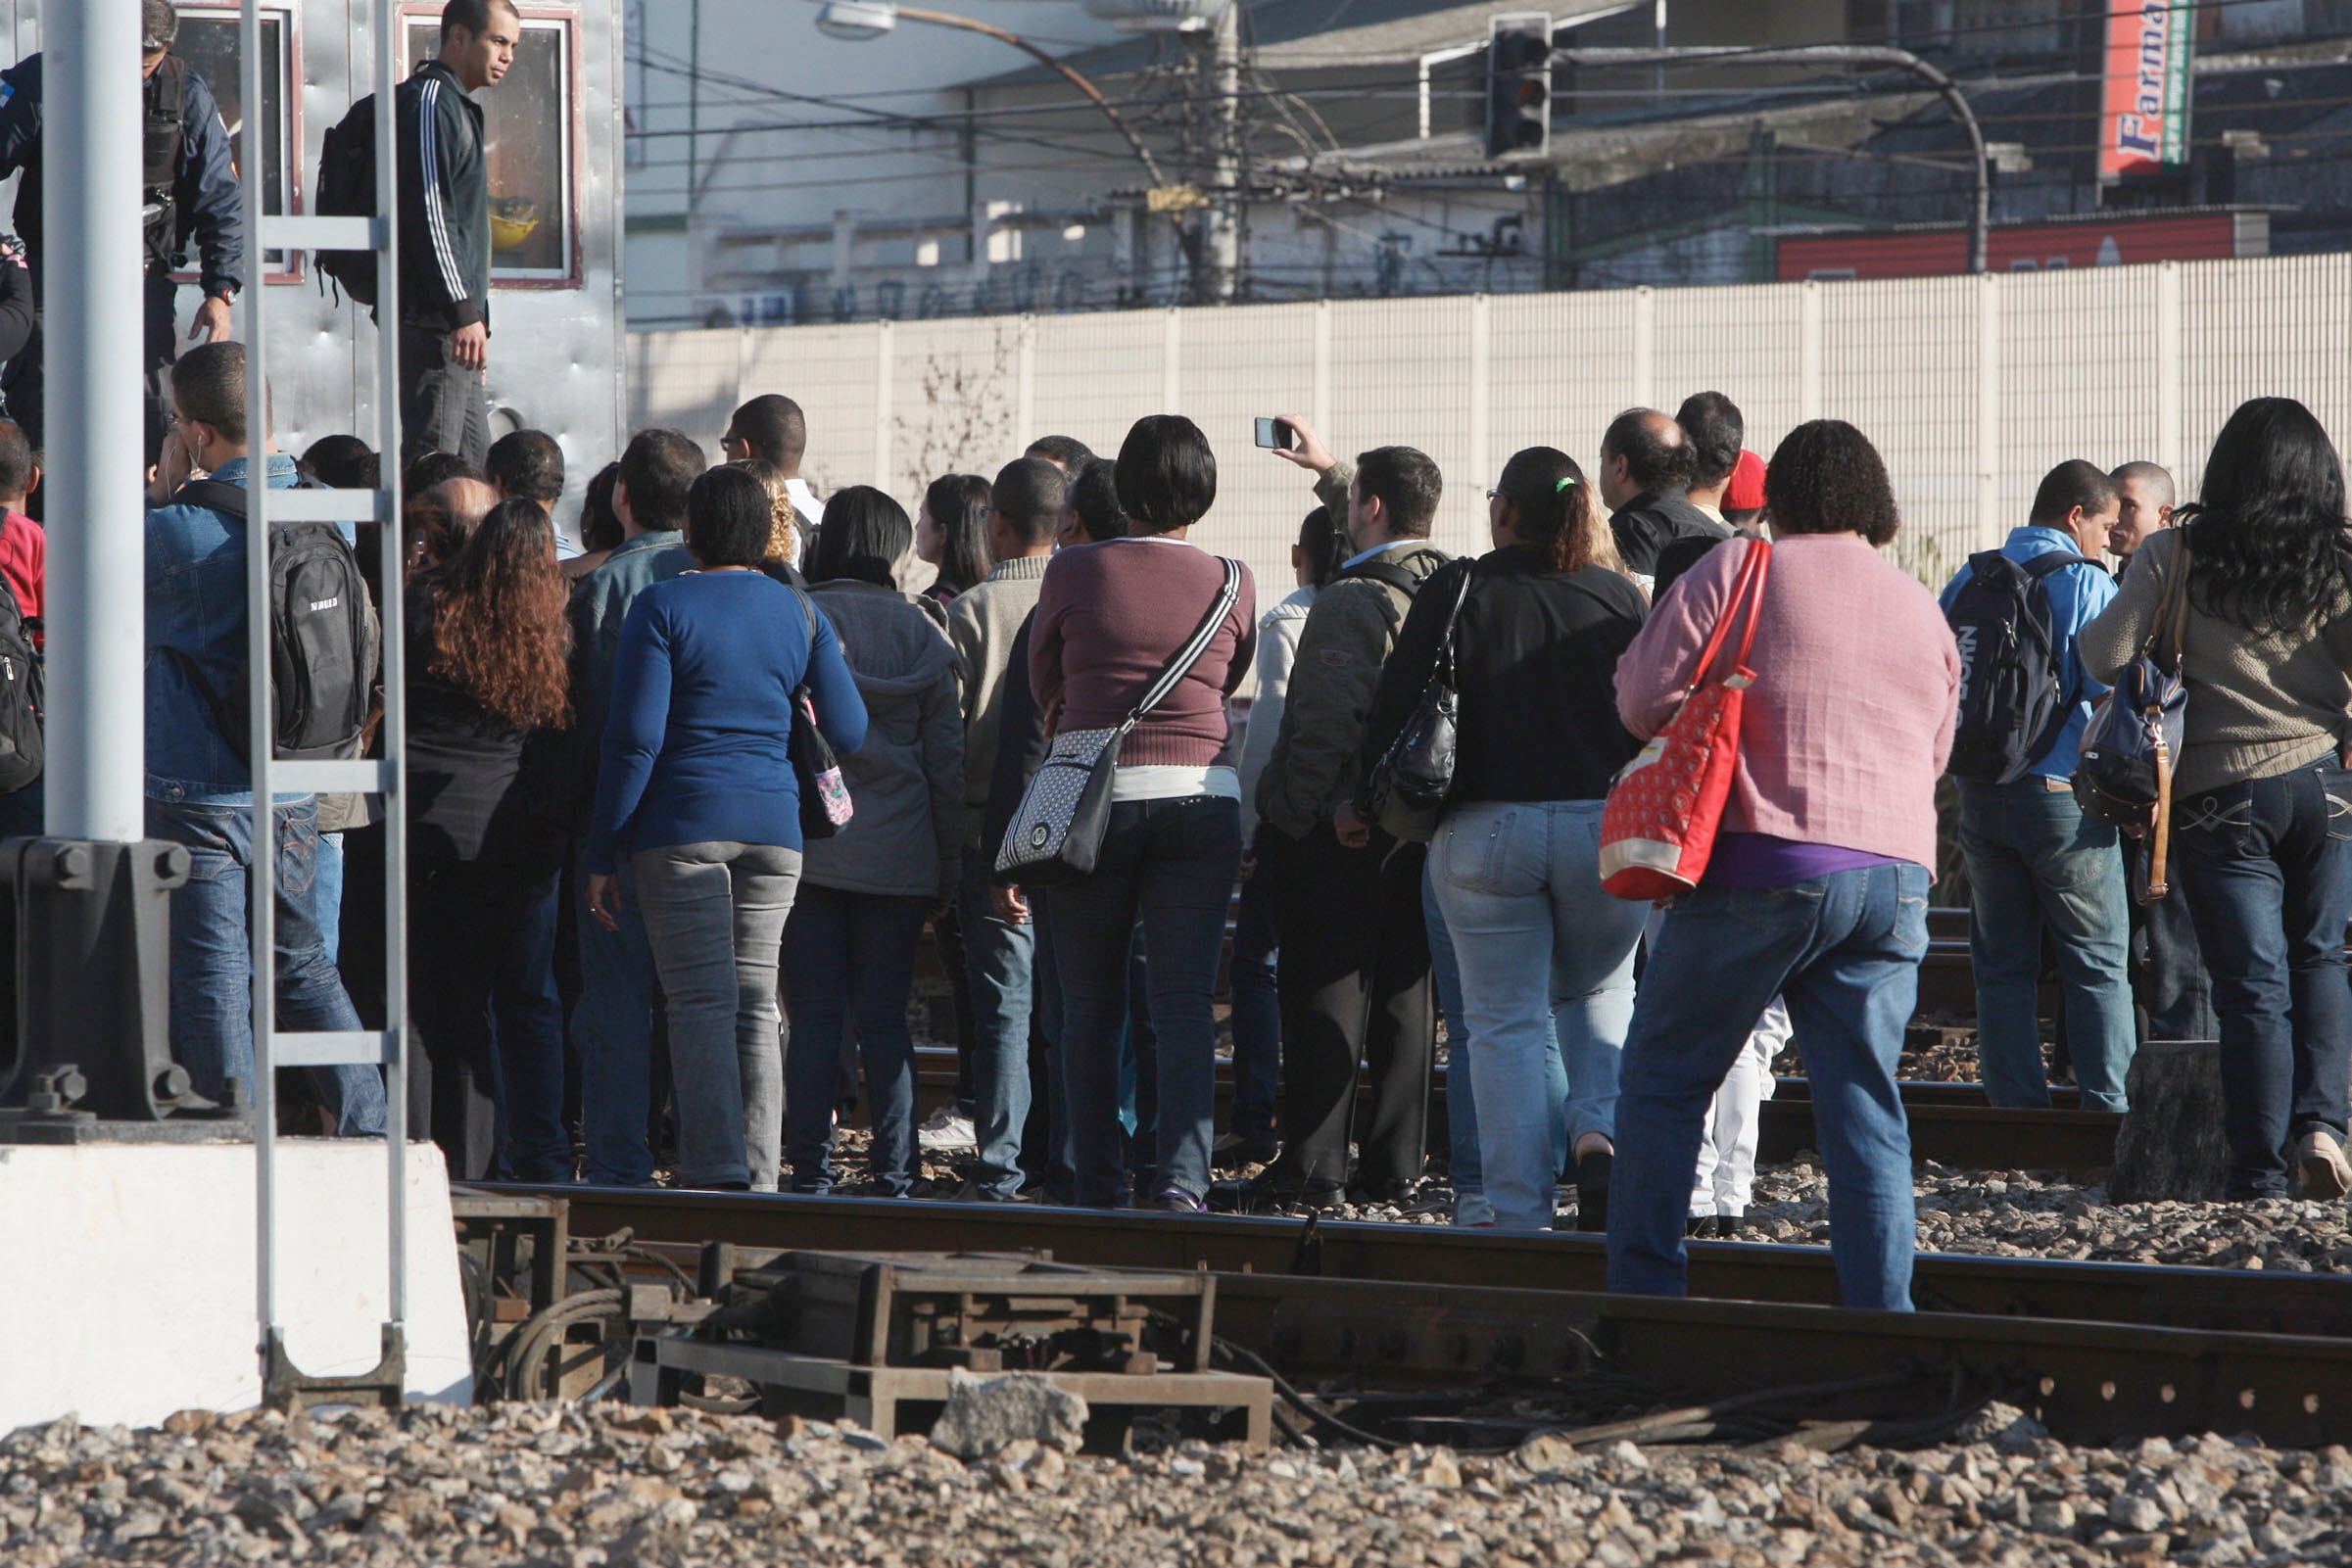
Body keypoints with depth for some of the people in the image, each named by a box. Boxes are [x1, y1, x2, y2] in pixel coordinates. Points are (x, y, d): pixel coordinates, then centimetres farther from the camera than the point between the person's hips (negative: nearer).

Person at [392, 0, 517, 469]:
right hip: (431, 323, -11)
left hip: (455, 325, 11)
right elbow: (427, 213, -18)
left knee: (475, 463, 8)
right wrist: (463, 312, -22)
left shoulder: (456, 108, 23)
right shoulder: (429, 104, -10)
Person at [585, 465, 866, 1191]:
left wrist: (602, 852, -5)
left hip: (683, 823, -4)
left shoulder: (663, 607, -4)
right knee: (756, 1004, 9)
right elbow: (849, 731, 7)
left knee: (701, 1001, -6)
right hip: (774, 824, 4)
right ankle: (758, 1175, 6)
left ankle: (715, 1170, -16)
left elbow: (635, 737, -9)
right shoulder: (800, 613, 8)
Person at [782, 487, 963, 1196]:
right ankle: (894, 1174, 3)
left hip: (811, 842, -2)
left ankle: (810, 1170, -2)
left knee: (815, 1013, 1)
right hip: (900, 856, 2)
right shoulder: (923, 633, 4)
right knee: (885, 1017, 6)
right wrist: (951, 864, 13)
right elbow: (948, 758, 6)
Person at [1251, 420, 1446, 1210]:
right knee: (1405, 991, 11)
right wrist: (1329, 472, 41)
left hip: (1338, 827, -7)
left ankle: (1313, 1165, -4)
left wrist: (1292, 811, -15)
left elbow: (1325, 727, -24)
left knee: (1327, 991, -4)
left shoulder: (1351, 603, -18)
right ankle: (1395, 1164, 14)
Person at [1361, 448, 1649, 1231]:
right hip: (1604, 829, 2)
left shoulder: (1455, 593, -3)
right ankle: (1601, 1136, -4)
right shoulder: (1618, 599, 3)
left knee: (1505, 1021, 5)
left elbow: (1396, 706, -3)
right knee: (1599, 996, 21)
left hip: (1486, 831, -2)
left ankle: (1520, 1211, 1)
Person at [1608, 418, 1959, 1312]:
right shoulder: (1922, 611, 16)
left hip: (1763, 866, -4)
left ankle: (1643, 1297, 1)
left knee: (1663, 1081, 6)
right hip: (1895, 877, 4)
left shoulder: (1740, 569, 0)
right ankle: (1880, 1314, -1)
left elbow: (1645, 700, -2)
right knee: (1864, 1106, 5)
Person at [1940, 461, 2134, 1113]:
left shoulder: (1969, 581, 7)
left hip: (1980, 796, 5)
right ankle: (2107, 1107, 0)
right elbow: (2107, 686, -16)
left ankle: (2016, 1109, 8)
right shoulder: (2085, 583, -9)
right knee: (2098, 965, 4)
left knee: (2002, 966, 10)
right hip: (2063, 797, -5)